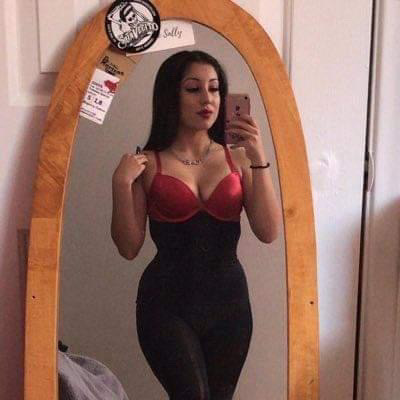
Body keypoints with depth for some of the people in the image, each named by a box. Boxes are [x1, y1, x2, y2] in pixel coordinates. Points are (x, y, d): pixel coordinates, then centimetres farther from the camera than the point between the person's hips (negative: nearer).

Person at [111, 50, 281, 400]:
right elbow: (129, 247, -3)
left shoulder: (237, 158, 3)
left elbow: (268, 233, -6)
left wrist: (258, 160, -14)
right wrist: (121, 184, -15)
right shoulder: (148, 163, -2)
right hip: (168, 304, -2)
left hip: (229, 300, 3)